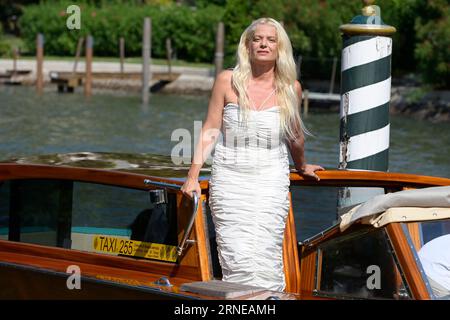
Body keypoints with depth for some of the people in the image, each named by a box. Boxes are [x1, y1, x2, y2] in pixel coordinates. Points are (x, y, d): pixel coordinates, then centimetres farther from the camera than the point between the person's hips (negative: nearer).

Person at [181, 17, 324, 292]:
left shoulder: (291, 88, 5)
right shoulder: (227, 81, 2)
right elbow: (210, 131, 4)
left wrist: (302, 167, 35)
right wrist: (193, 176, 0)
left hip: (271, 180, 1)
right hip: (230, 179, -1)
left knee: (267, 256, -8)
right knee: (237, 259, -10)